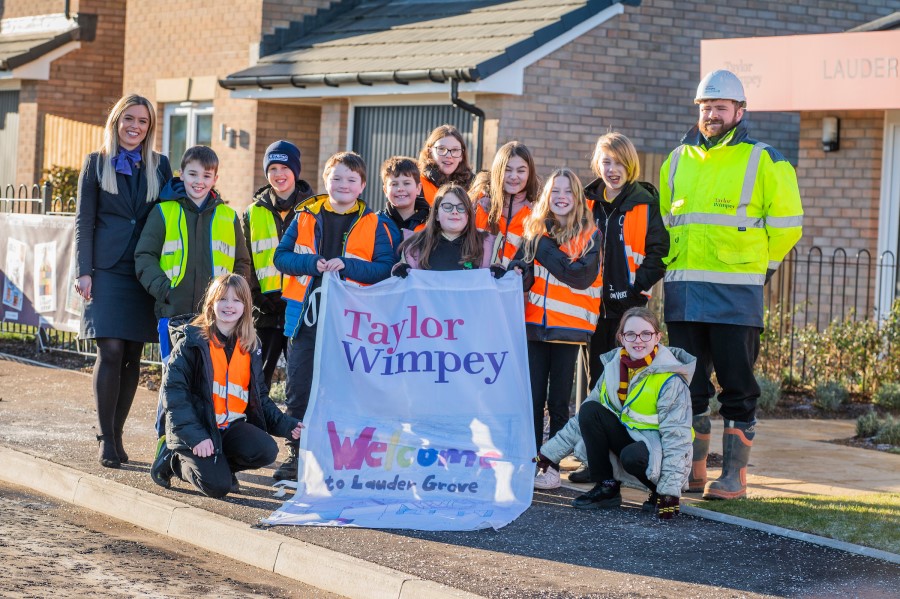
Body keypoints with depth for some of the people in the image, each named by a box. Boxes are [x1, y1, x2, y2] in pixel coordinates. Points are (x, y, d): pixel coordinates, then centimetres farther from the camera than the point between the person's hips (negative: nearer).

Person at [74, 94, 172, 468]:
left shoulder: (159, 166, 11)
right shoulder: (96, 163, 6)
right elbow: (84, 220, 3)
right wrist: (83, 271, -6)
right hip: (107, 268, -2)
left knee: (133, 355, 3)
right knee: (111, 351, -11)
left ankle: (116, 433, 14)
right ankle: (106, 439, -5)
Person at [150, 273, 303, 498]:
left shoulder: (250, 346, 9)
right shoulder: (193, 341, -8)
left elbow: (260, 397, 17)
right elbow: (173, 389, -15)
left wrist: (285, 424, 0)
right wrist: (195, 436, -24)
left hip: (231, 426, 5)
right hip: (195, 425, -5)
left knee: (266, 451, -22)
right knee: (217, 486, -21)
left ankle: (217, 465, 5)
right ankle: (173, 458, 7)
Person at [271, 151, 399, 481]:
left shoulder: (374, 225, 2)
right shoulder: (306, 217, 7)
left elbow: (385, 268, -5)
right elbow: (281, 256, 5)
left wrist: (346, 265, -18)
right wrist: (311, 263, -13)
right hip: (306, 317, 2)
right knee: (298, 389, 5)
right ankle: (297, 454, 15)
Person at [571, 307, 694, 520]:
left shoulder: (671, 379, -17)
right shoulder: (613, 366, 0)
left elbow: (675, 436, -20)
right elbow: (584, 418, 7)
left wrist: (670, 490, -27)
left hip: (658, 450, -6)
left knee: (633, 456, -38)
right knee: (590, 410, -16)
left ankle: (660, 492, -4)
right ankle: (607, 488, -9)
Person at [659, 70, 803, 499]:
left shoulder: (764, 162, 1)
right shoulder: (677, 162, 14)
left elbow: (786, 225, 3)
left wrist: (755, 264, 4)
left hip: (735, 293, -5)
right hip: (682, 293, 5)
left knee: (737, 387, -1)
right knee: (688, 386, 8)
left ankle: (734, 476, 4)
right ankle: (693, 470, 17)